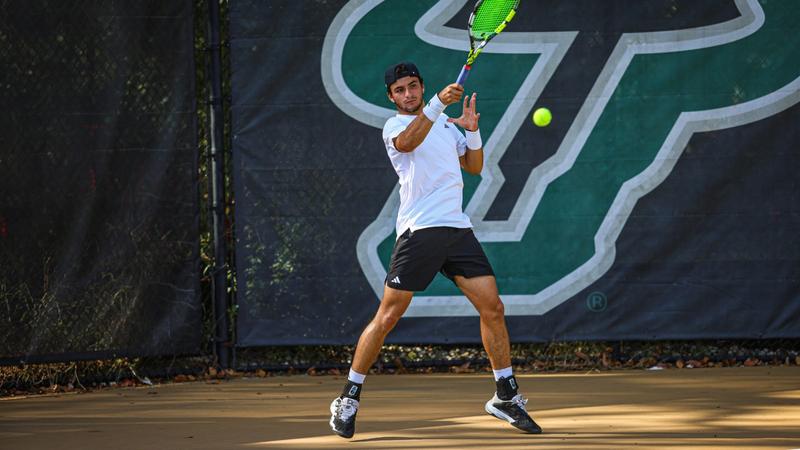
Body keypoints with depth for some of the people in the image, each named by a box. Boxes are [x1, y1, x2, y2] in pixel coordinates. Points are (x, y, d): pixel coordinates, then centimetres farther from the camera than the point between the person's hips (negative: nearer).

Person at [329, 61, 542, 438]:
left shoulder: (445, 123, 19)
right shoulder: (394, 125, 0)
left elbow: (474, 167, 22)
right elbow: (407, 142, -24)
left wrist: (472, 131, 4)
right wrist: (439, 103, -36)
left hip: (457, 229, 5)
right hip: (419, 231, -5)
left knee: (492, 307, 0)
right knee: (388, 317, -6)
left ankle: (506, 397, 12)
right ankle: (348, 400, 3)